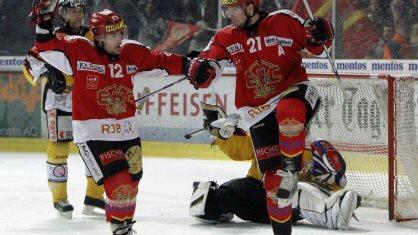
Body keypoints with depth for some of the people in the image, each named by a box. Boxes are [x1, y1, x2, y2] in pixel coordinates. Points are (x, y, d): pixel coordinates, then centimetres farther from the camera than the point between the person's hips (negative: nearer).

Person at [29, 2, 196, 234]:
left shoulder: (133, 52, 3)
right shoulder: (78, 50, -9)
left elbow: (161, 61, 10)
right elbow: (47, 48, -6)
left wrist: (189, 65, 4)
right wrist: (44, 24, -19)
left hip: (127, 131, 6)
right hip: (92, 133, -6)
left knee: (131, 183, 16)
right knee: (119, 183, -15)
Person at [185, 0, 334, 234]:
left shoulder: (283, 21, -6)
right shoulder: (226, 39, 4)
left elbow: (317, 46, 0)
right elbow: (205, 64, 2)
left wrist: (320, 34, -22)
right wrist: (202, 69, -21)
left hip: (294, 90, -3)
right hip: (259, 112, 3)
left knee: (288, 110, -40)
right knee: (273, 172, -2)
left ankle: (292, 168, -20)